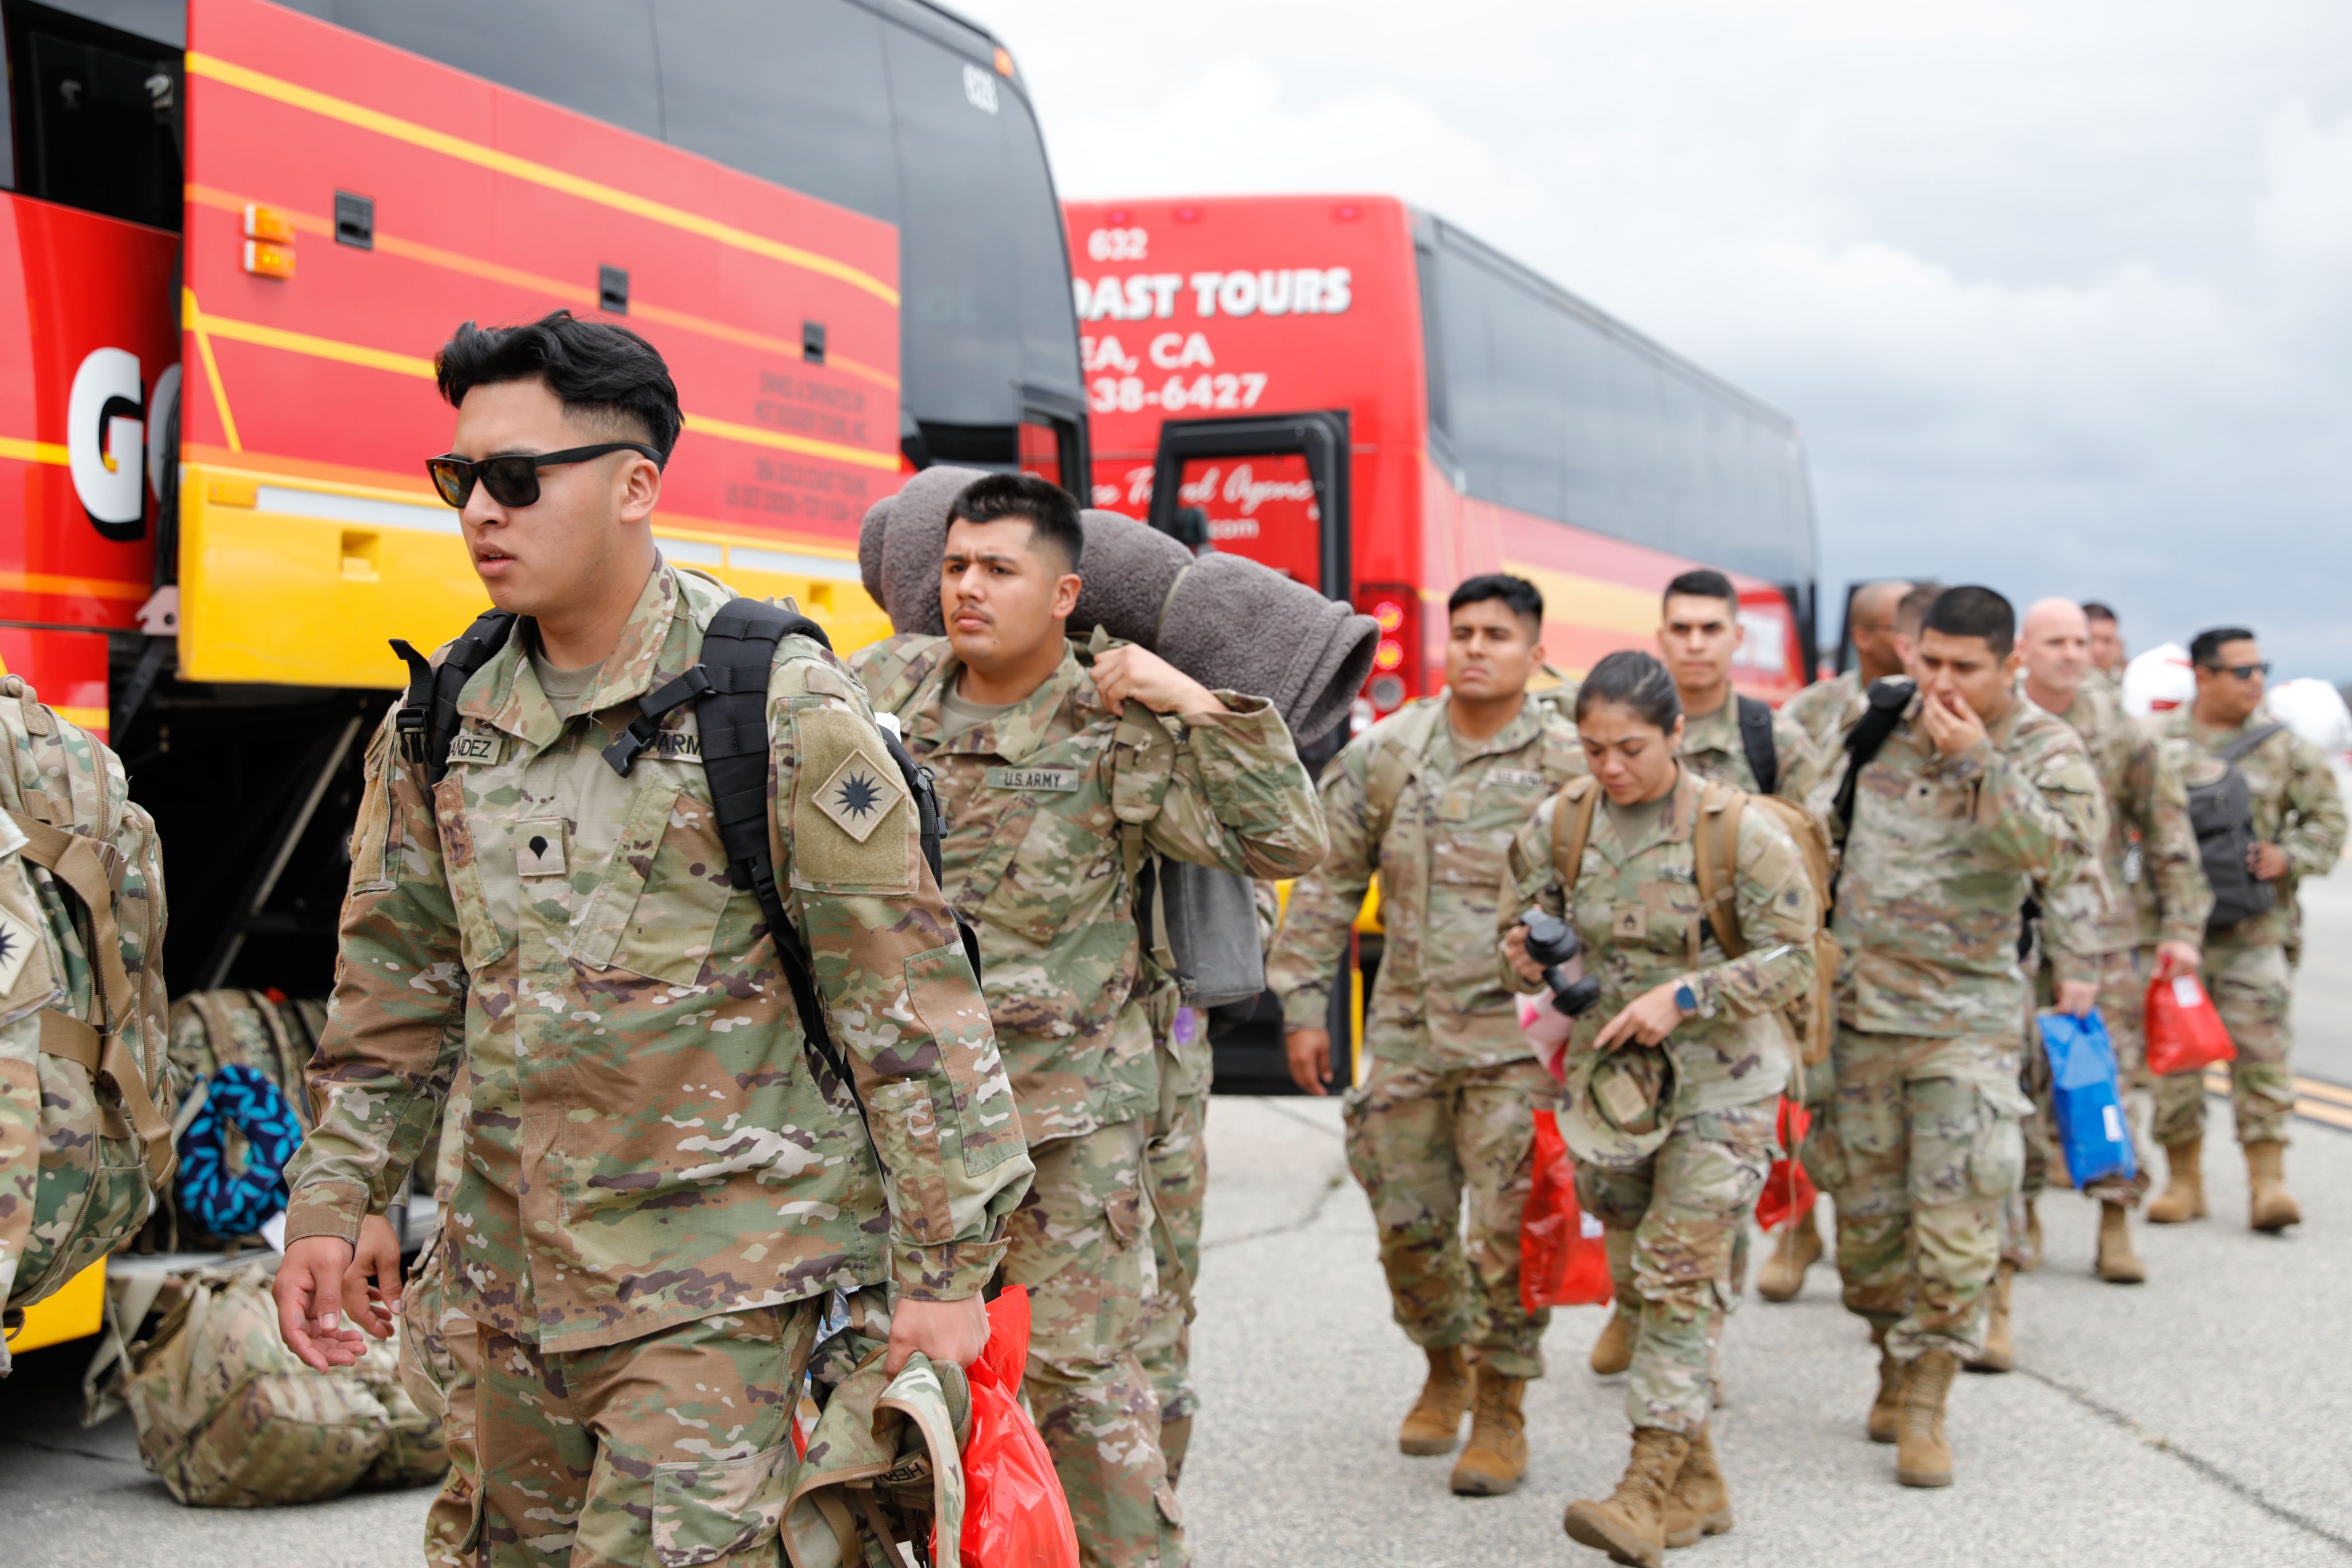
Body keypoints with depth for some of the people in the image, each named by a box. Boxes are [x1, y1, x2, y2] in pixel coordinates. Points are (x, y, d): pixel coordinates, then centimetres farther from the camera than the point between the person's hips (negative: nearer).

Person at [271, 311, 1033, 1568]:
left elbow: (909, 998, -12)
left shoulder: (777, 712, -13)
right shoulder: (445, 721, 6)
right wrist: (331, 1204, 10)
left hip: (724, 1278, -6)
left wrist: (944, 1267, -12)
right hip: (516, 1270, 7)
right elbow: (397, 989, 16)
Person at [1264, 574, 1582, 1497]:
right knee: (1408, 1223, 10)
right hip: (1407, 1029, 3)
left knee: (1508, 1232, -4)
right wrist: (1303, 1002, 6)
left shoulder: (1569, 764, -3)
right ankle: (1446, 1367, 34)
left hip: (1517, 1034, -3)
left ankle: (1501, 1409, 13)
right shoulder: (1386, 753, 5)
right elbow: (1329, 882, 9)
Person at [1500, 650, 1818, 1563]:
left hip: (1718, 1083, -5)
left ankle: (1651, 1486, -10)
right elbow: (1522, 930, 12)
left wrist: (1685, 996, -20)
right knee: (1636, 1282, 9)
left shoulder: (1739, 830, -12)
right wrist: (1525, 957, -13)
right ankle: (1699, 1485, 22)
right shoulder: (1559, 824, 0)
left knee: (1676, 1274, -13)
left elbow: (1793, 956, -9)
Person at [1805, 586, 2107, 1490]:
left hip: (1968, 1015, -3)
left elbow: (2059, 854, -23)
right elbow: (1819, 818, 22)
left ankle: (1924, 1406, 2)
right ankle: (1896, 1359, 30)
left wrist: (1977, 763, -27)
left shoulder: (2047, 753, -4)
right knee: (1865, 1209, 10)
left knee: (1956, 1218, -7)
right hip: (1857, 1004, 4)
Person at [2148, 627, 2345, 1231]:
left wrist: (2290, 857, -5)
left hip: (2254, 926, -1)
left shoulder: (2283, 746, 5)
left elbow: (2327, 815, 10)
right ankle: (2183, 1177, 15)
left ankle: (2267, 1181, -3)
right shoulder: (2156, 741, 4)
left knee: (2261, 1046, -7)